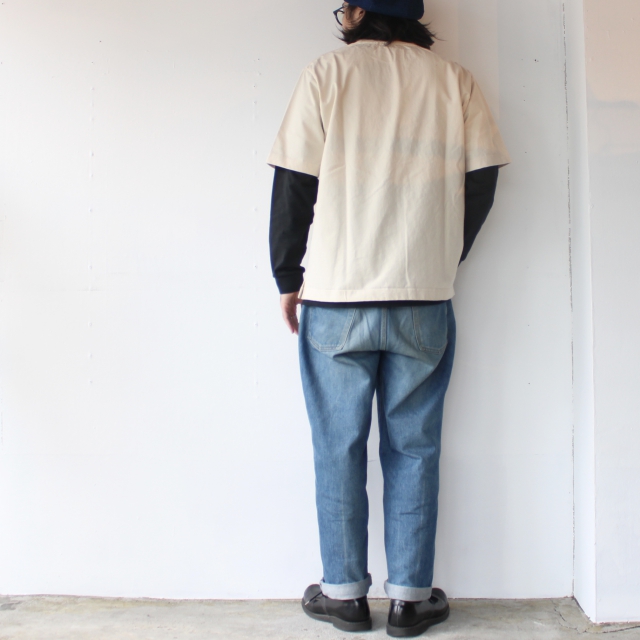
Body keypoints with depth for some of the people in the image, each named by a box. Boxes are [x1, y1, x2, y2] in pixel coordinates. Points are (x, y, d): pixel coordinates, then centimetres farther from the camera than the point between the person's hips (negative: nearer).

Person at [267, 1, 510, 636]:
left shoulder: (329, 71, 1)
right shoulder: (454, 79, 7)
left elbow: (294, 183, -3)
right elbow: (481, 179, 4)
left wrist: (288, 276, 6)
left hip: (335, 300, -1)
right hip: (426, 303, 2)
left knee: (338, 448, 9)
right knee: (413, 449, 10)